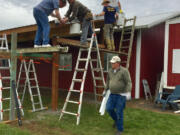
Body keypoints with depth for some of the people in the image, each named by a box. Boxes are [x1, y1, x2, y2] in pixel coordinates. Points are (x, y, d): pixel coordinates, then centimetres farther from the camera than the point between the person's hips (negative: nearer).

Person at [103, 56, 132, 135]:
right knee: (109, 108, 1)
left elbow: (129, 82, -17)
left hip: (121, 95, -6)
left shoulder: (124, 71, -14)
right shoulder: (110, 71, 5)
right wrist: (105, 90, 24)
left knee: (119, 112, -3)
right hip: (112, 94, 6)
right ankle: (116, 120, 30)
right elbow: (108, 81, 19)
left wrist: (128, 92, -29)